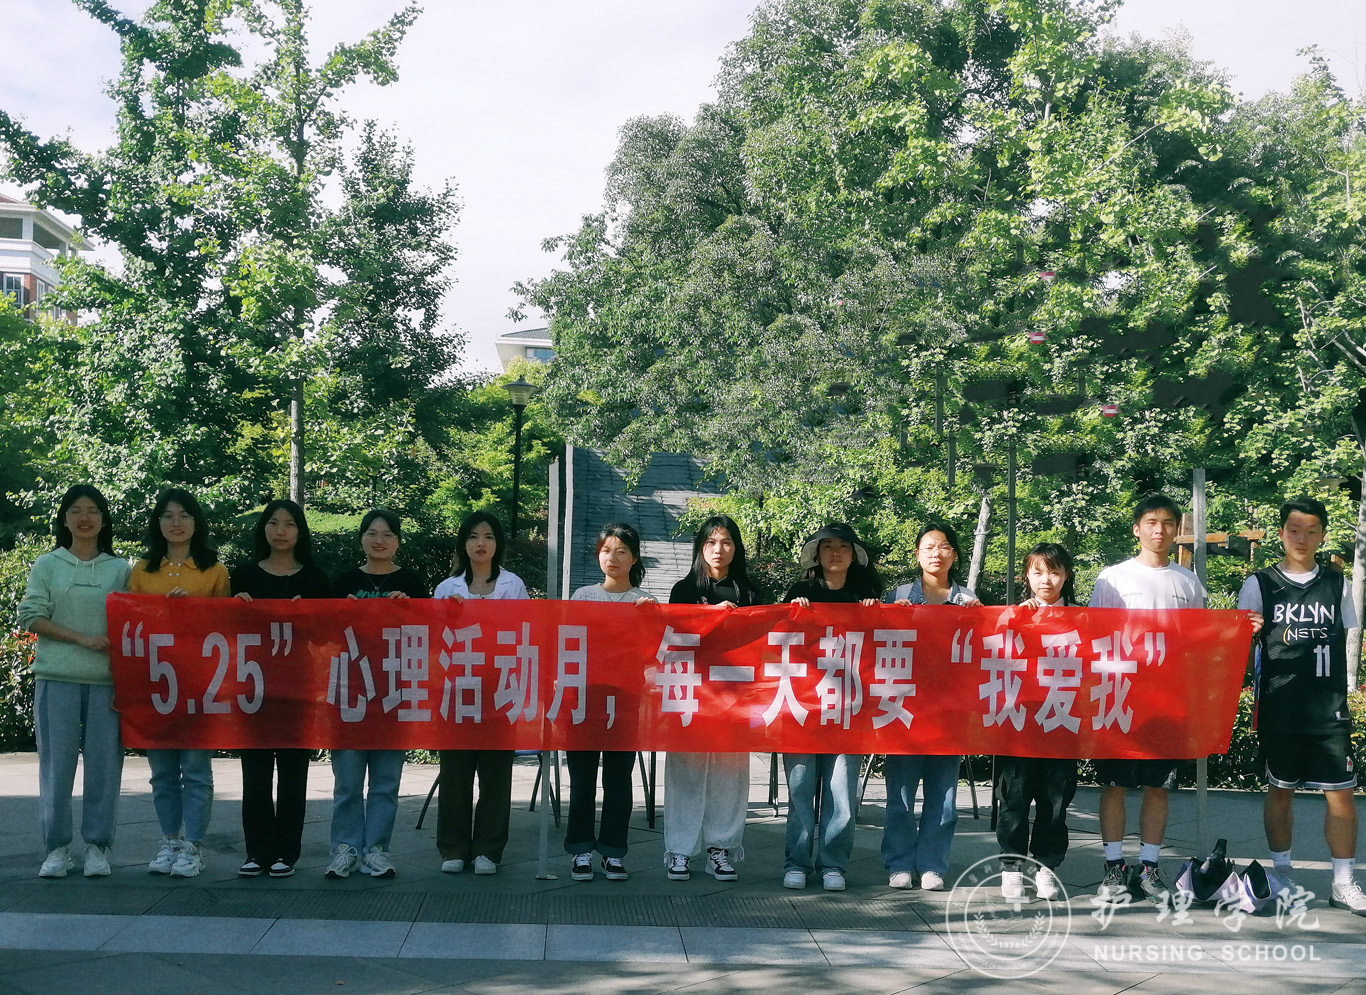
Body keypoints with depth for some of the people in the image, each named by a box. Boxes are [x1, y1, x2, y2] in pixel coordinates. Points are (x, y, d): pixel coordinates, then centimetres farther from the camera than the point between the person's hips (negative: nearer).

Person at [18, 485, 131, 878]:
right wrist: (82, 639, -11)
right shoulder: (47, 565, 8)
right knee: (56, 764, 0)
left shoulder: (120, 569, 10)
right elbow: (32, 617, 0)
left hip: (107, 680, 1)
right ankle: (57, 848, 9)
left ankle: (97, 846, 10)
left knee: (104, 764, 0)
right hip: (57, 679, 0)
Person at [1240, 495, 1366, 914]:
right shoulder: (1260, 584, 2)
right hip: (1279, 707, -1)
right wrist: (1248, 632, -20)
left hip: (1329, 708, 1)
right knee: (1281, 789, 8)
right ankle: (1282, 871, 21)